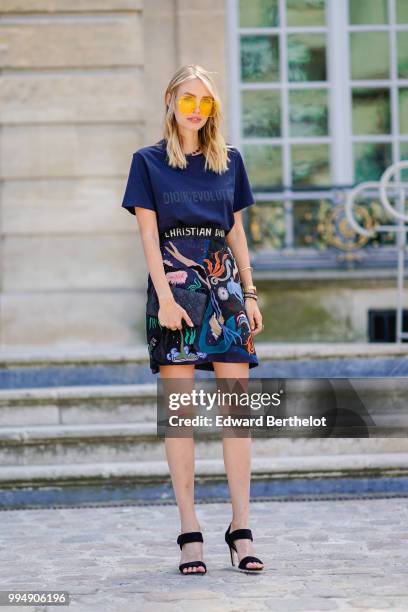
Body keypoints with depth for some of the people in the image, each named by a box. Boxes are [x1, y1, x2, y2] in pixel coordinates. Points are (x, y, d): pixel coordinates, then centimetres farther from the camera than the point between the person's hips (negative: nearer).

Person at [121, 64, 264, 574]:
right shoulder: (148, 161, 4)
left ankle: (241, 530, 1)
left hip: (225, 286, 3)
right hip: (174, 288, -3)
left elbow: (236, 231, 16)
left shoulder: (230, 160, 14)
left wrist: (249, 294, 11)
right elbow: (148, 234, -1)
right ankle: (189, 534, 1)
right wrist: (165, 297, -11)